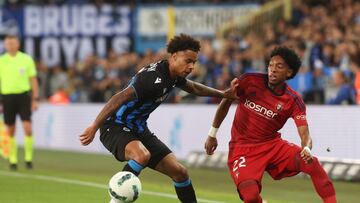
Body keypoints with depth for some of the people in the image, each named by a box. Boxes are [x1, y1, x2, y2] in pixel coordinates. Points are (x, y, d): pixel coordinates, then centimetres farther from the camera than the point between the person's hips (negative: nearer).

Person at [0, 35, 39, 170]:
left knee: (27, 128, -11)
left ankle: (28, 158, -1)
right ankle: (13, 160, 12)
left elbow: (33, 80, 5)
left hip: (23, 95, -1)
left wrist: (35, 99, -1)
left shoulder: (26, 59, 3)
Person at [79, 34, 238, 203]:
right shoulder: (154, 78, -27)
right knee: (142, 156, -39)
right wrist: (94, 127, -40)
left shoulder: (174, 75, 3)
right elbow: (119, 98, -34)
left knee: (179, 172, 2)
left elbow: (193, 87, 27)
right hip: (116, 127, -9)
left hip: (139, 130, 9)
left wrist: (224, 94, 21)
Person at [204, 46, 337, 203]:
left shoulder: (293, 101, -7)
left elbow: (305, 134, -16)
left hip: (273, 145, 2)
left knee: (312, 163, -22)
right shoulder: (249, 81, -10)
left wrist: (307, 149, -39)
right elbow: (226, 102, 4)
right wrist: (212, 134, 5)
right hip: (243, 148, -2)